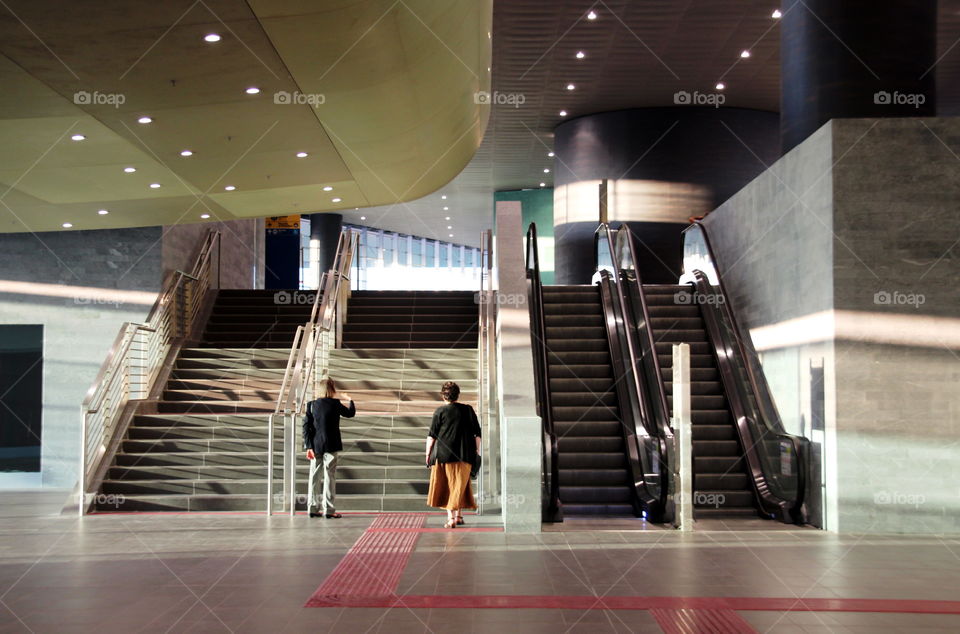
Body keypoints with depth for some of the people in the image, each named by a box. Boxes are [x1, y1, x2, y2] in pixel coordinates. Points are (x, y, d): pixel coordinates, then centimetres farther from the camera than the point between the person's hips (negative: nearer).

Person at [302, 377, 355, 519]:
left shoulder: (311, 405, 1)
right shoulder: (335, 404, -6)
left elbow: (306, 426, -3)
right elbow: (350, 413, 10)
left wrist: (309, 446, -3)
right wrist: (350, 401, 29)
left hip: (315, 447, 3)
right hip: (330, 446, -3)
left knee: (314, 477, 11)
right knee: (330, 476, 2)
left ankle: (312, 507, 14)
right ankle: (328, 509, 2)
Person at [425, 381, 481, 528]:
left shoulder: (440, 411, -4)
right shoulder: (468, 410, 6)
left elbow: (432, 435, -5)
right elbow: (477, 433, 7)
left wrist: (428, 454, 2)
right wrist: (477, 451, 14)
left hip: (444, 455, -2)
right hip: (465, 455, 2)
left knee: (447, 485, 7)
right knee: (460, 484, 12)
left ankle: (450, 517, 0)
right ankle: (458, 515, 8)